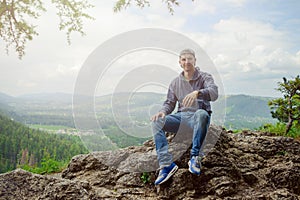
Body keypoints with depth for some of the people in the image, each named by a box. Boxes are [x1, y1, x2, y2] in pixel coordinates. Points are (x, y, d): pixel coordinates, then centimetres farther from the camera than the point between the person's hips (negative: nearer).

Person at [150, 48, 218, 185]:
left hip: (198, 116, -3)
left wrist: (197, 93, -37)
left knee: (202, 114, -40)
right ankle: (166, 164, -30)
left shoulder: (204, 77, 4)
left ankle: (195, 157, -33)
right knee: (156, 122, -22)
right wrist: (163, 112, -8)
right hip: (181, 117, 4)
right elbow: (170, 102, 16)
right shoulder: (175, 82, 16)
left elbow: (214, 93, -16)